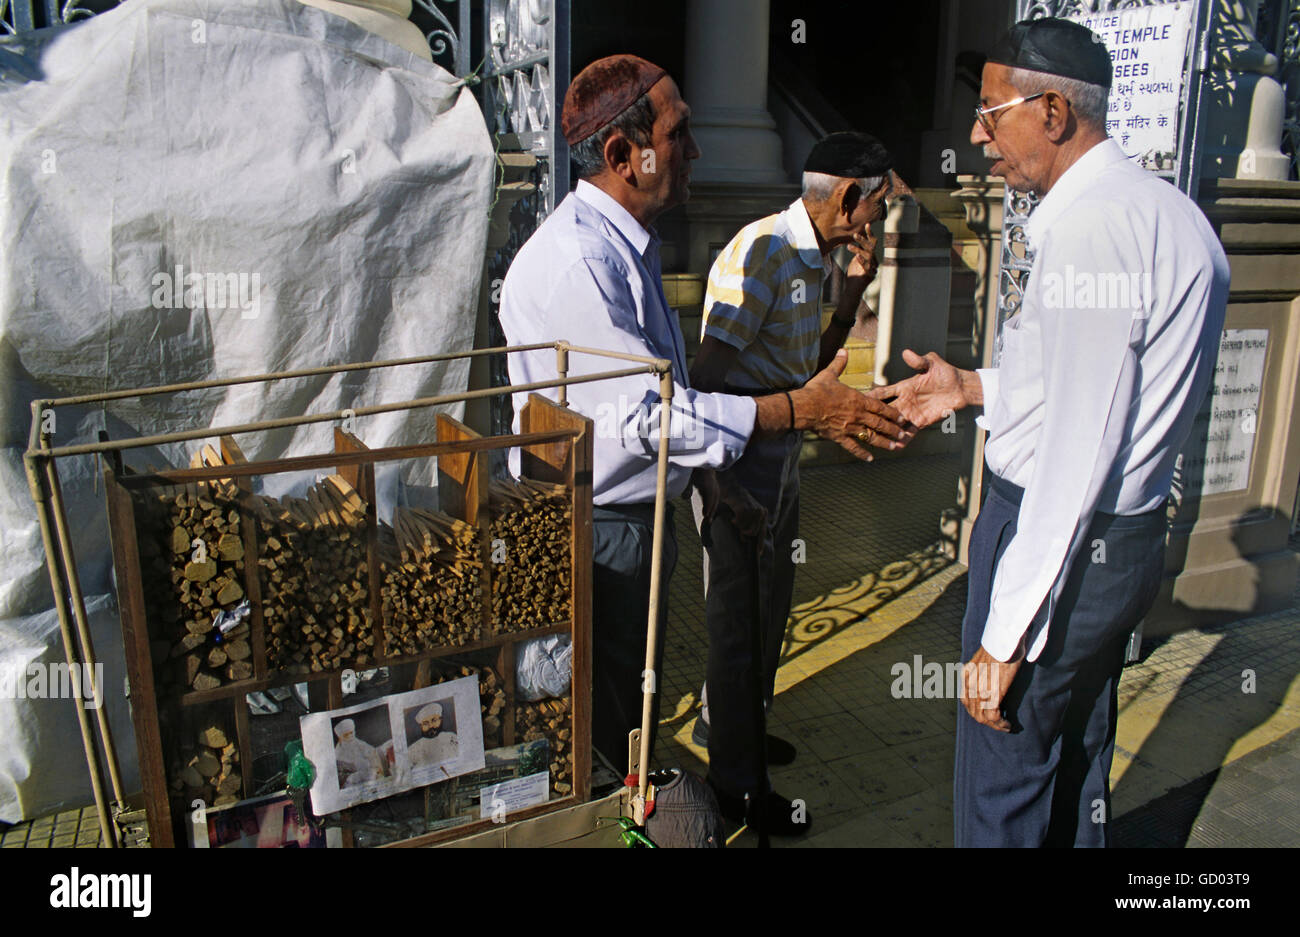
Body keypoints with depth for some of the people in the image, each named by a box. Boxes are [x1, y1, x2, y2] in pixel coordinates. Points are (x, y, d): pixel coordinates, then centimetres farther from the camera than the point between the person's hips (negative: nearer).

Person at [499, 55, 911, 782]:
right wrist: (801, 411, -21)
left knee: (635, 723, 23)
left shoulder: (630, 246, 12)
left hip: (642, 525, 10)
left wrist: (712, 481, 18)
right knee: (599, 741, 5)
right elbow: (646, 413, -25)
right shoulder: (573, 260, -22)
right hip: (593, 538, -10)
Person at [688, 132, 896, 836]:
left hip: (779, 468, 10)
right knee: (738, 624, 5)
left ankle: (724, 730, 45)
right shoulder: (760, 253, -21)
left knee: (768, 614, 23)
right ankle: (735, 782, 24)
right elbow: (707, 380, -25)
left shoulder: (809, 259, 9)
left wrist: (854, 291, 6)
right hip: (739, 471, -9)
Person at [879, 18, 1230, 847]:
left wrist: (1006, 636, -20)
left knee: (1002, 788, 5)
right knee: (1080, 767, 24)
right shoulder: (1166, 210, 10)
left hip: (1061, 543, -10)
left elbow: (1075, 457, -24)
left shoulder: (1089, 226, -21)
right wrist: (977, 388, 19)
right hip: (1128, 537, 10)